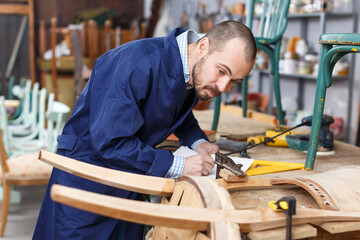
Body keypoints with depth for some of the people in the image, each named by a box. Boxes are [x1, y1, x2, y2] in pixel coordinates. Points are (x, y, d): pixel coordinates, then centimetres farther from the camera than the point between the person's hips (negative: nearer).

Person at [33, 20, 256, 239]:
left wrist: (198, 141, -3)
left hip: (132, 182, 7)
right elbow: (110, 142, -31)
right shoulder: (140, 64, -31)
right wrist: (177, 166, -28)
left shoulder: (196, 73, -5)